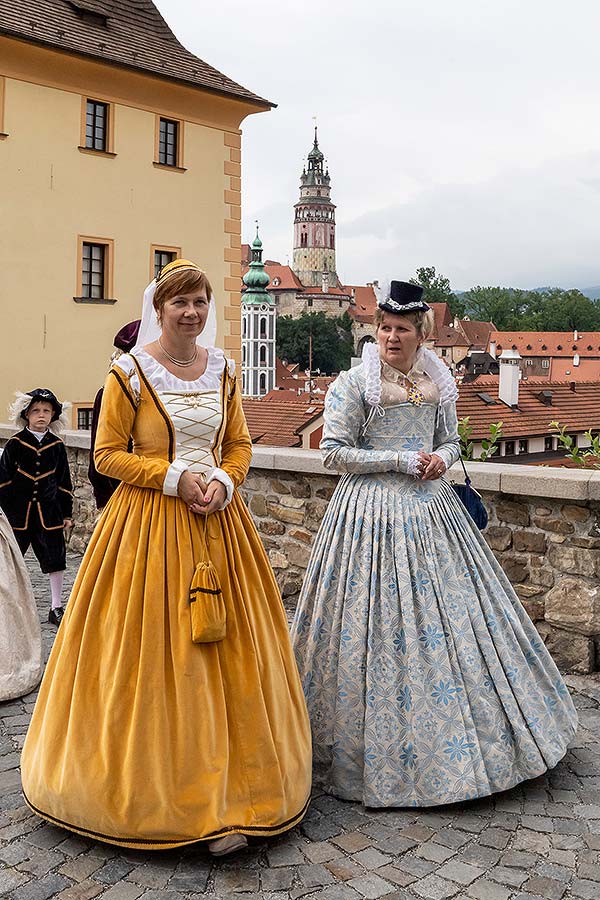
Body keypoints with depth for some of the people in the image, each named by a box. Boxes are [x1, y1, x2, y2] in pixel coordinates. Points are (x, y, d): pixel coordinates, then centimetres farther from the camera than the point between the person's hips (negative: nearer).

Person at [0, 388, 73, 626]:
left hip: (49, 511, 2)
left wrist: (67, 513, 8)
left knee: (55, 559, 3)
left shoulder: (56, 446, 4)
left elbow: (64, 482, 9)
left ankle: (56, 608, 14)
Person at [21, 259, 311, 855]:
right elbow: (107, 454, -4)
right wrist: (175, 477, -14)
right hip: (151, 525, -4)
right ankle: (155, 786, 14)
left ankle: (221, 794, 20)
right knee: (155, 651, -2)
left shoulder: (221, 369, 10)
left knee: (224, 648, 6)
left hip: (217, 520, 5)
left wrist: (221, 481, -6)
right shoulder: (130, 370, -3)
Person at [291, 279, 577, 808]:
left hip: (431, 508, 5)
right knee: (379, 626, -2)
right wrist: (402, 459, -15)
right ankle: (380, 743, 16)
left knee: (448, 616, 10)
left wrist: (441, 458, -6)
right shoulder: (354, 383, -7)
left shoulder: (439, 383, 8)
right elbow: (335, 452, -10)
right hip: (373, 511, -5)